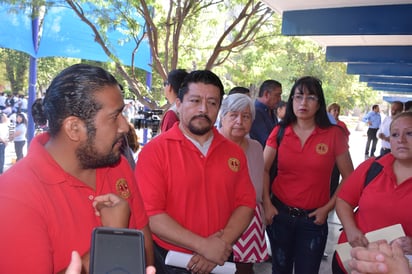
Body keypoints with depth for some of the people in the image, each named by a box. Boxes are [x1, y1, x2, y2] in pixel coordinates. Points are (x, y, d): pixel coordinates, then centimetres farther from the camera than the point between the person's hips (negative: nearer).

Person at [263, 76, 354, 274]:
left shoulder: (334, 134, -7)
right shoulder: (279, 132, -1)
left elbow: (349, 178, -3)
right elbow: (263, 169, 0)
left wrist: (328, 208, -7)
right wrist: (267, 204, -7)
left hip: (314, 218, -1)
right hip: (279, 212, 2)